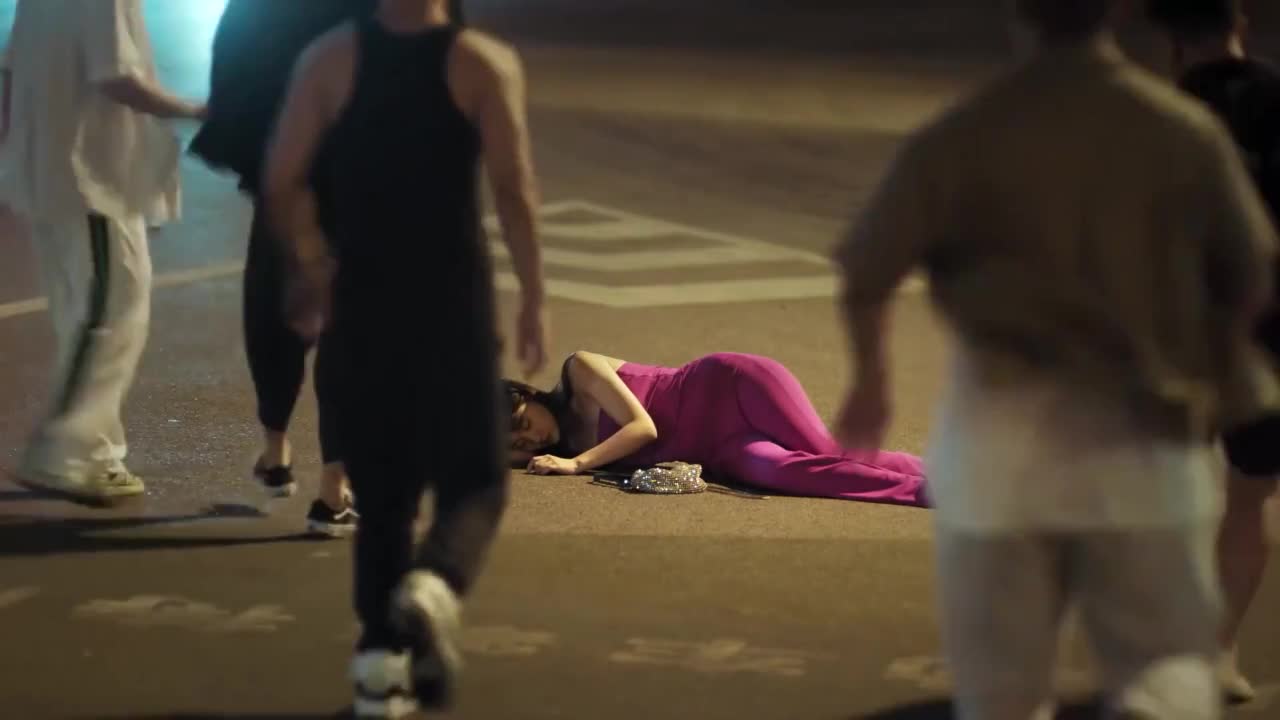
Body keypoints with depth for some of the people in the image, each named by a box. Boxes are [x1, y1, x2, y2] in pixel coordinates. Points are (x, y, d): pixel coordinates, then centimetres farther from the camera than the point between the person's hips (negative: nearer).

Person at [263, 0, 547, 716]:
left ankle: (382, 658, 10)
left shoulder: (330, 58, 0)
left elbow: (284, 182, -3)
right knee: (475, 480, 8)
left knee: (382, 487, 14)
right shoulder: (484, 63, -5)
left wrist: (311, 268, 13)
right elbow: (515, 191, -12)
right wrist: (534, 299, -3)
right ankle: (434, 588, -22)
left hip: (363, 300, 2)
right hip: (454, 300, -2)